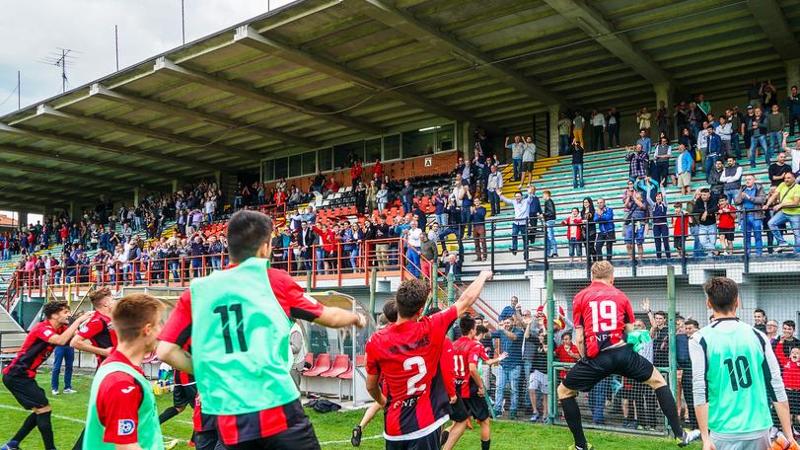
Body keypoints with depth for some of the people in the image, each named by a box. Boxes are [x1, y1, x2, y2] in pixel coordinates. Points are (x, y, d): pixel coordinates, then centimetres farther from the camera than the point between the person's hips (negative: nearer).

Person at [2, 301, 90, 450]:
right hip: (17, 375, -10)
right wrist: (79, 320, -33)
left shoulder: (59, 329, 8)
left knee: (40, 411, 15)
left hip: (22, 375, 10)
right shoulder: (42, 327, -19)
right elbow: (61, 341, -37)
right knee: (44, 409, -8)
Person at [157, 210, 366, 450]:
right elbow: (330, 317, 12)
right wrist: (356, 317, 32)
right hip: (278, 410, -2)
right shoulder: (273, 280, 1)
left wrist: (209, 374, 13)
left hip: (230, 421, 3)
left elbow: (165, 351, 1)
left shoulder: (196, 290, 6)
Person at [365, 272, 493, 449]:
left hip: (394, 427, 3)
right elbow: (466, 301, 1)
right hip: (424, 425, -3)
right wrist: (483, 276, 18)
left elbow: (371, 387, 5)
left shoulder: (376, 341, -10)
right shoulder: (431, 330, -13)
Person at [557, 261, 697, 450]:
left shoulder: (580, 297, 10)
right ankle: (680, 435, 26)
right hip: (622, 352, 2)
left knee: (564, 391, 18)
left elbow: (579, 338, 5)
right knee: (658, 381, 26)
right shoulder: (621, 296, 15)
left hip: (596, 357, -1)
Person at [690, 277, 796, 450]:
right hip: (759, 430, 3)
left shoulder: (700, 339, -7)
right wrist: (789, 435, 7)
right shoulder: (757, 336, 2)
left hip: (724, 433, -3)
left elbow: (700, 392, -12)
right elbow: (777, 387, 2)